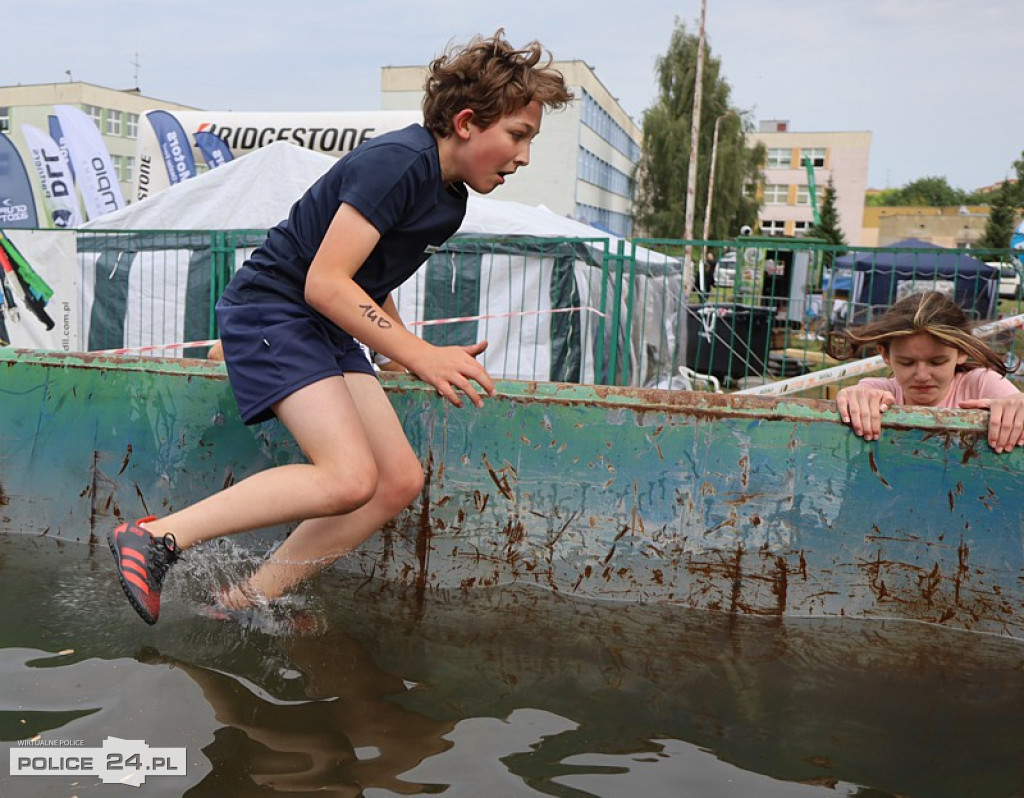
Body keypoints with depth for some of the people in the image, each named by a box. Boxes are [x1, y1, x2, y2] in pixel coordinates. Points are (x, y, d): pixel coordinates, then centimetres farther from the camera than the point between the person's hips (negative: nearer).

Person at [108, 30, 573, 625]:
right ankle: (156, 538, -11)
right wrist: (421, 355, -26)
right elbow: (324, 284, -25)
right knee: (350, 478, -24)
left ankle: (248, 599, 4)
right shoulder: (399, 162, -18)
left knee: (401, 482, -2)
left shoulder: (450, 198, 12)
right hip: (268, 310, -9)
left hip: (327, 330, 9)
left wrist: (429, 361, 17)